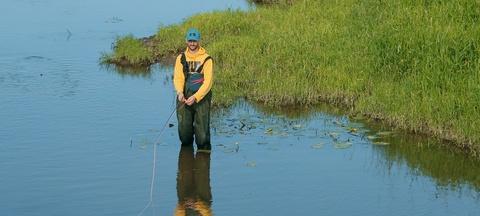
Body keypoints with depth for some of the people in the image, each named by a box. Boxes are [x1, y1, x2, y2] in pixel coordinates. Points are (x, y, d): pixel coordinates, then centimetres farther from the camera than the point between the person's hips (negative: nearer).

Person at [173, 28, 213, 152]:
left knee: (202, 127, -7)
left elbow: (208, 82, -7)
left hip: (202, 97, -3)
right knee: (183, 126, 4)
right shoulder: (181, 58, 10)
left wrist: (195, 97, -18)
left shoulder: (206, 59, -2)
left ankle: (204, 149, 9)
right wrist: (180, 92, -18)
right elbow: (177, 78, 2)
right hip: (184, 98, 3)